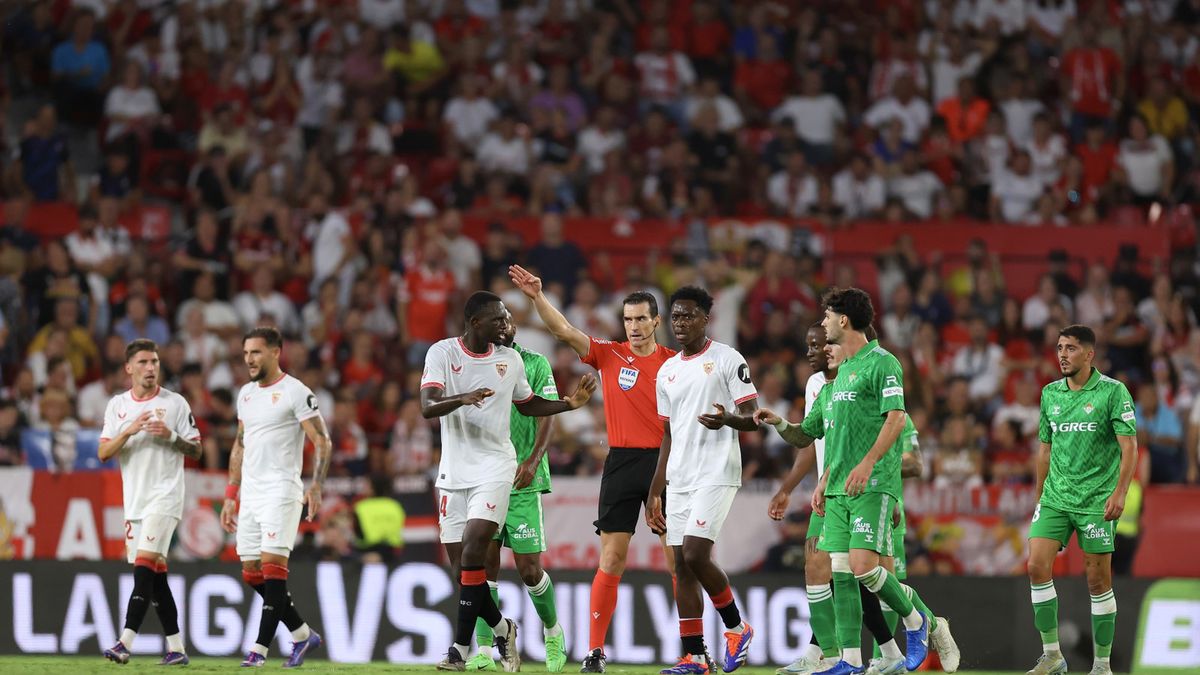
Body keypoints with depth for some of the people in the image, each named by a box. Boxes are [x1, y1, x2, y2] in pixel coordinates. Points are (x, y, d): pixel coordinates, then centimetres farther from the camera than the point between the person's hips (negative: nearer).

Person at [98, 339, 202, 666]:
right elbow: (104, 453, 3)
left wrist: (172, 436, -15)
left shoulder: (176, 403, 0)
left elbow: (196, 451, 3)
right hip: (134, 501, 5)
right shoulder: (117, 405, 10)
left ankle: (126, 643, -25)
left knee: (145, 565, -18)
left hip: (165, 497, -5)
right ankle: (176, 648, 13)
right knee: (155, 574, 7)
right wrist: (128, 432, -12)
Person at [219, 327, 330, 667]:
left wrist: (315, 488, -23)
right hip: (250, 495, 8)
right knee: (252, 573, 5)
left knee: (272, 567, -14)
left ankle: (259, 648, -14)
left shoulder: (295, 392, -7)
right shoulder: (246, 393, 16)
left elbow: (322, 443, -10)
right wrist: (230, 496, 20)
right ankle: (302, 634, 18)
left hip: (281, 492, -8)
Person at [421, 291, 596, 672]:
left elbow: (528, 405, 24)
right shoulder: (443, 353, -3)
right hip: (454, 472, 0)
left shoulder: (510, 359, 7)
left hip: (495, 468, 0)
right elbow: (427, 407, -15)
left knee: (472, 552, -17)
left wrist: (570, 404, 11)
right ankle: (501, 628, 24)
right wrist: (463, 398, -33)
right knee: (461, 564, 1)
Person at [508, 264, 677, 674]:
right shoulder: (609, 355, 5)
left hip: (665, 463, 0)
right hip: (622, 463, 0)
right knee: (611, 559, -3)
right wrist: (537, 297, -20)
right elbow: (564, 331, -7)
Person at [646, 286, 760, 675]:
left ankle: (736, 628, 4)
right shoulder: (667, 371, 17)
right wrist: (655, 492, 18)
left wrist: (728, 419, -29)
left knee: (695, 555, -17)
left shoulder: (727, 360, -3)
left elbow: (752, 419, -6)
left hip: (716, 475, -7)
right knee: (681, 565, 2)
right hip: (679, 479, 7)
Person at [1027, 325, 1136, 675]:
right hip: (1055, 498, 5)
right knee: (1037, 567, -9)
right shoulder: (1050, 393, 10)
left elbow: (1129, 446, -10)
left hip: (1097, 501, -5)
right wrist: (1039, 496, 18)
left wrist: (1119, 493, -20)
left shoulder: (1113, 392, -6)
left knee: (1098, 581, -1)